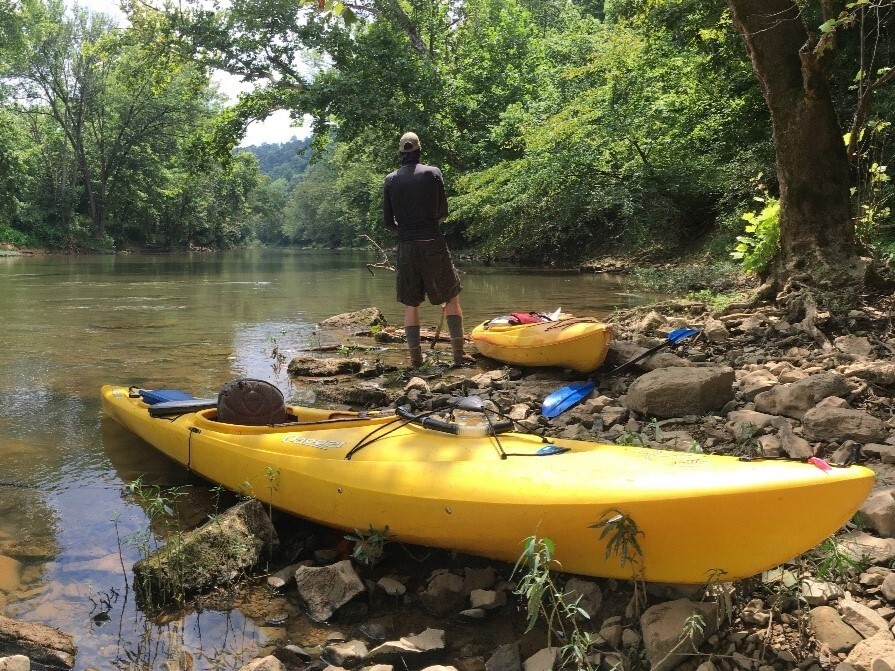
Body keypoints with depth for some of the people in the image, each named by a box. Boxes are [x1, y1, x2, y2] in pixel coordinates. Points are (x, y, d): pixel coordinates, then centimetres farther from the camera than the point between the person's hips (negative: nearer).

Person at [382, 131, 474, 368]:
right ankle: (458, 351, 4)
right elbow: (443, 213, 2)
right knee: (452, 296, 10)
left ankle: (415, 357, 10)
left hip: (406, 248, 2)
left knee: (411, 304, 11)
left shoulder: (390, 180, 2)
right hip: (434, 244, -2)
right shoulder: (433, 173, -2)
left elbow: (387, 222, 3)